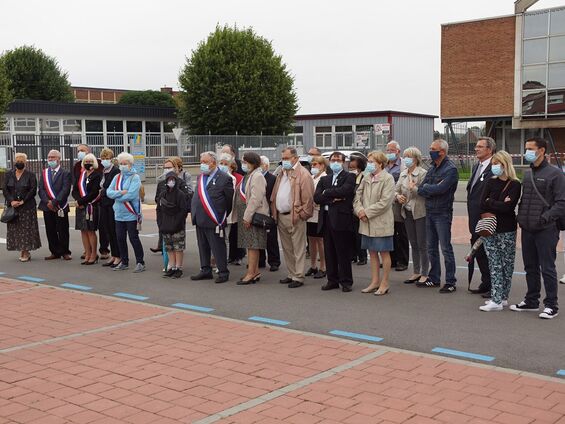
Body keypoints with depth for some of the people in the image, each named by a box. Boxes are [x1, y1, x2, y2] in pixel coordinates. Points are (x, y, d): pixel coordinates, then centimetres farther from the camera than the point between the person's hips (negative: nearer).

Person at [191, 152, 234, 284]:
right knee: (203, 247, 15)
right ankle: (205, 271, 25)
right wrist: (195, 214, 13)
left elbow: (230, 200, -6)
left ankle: (223, 273, 9)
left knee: (218, 248, -1)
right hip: (200, 220, 7)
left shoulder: (224, 178, -9)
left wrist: (222, 217, 0)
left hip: (214, 221, -7)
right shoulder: (200, 177, 14)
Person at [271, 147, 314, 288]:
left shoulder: (303, 174, -9)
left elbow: (307, 197, -14)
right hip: (281, 216, 8)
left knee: (298, 249, -3)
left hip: (295, 217, -8)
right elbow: (275, 195, 19)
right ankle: (291, 274, 25)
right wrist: (274, 213, 12)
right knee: (287, 248, 15)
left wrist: (302, 214, -16)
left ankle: (298, 277, 1)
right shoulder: (282, 174, 16)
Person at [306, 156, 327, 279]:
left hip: (318, 213, -7)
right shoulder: (311, 178, 14)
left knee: (320, 241, -1)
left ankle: (323, 268, 8)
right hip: (310, 213, 7)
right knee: (311, 240, 13)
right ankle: (313, 266, 23)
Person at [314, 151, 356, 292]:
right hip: (326, 218, 5)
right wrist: (332, 198, -10)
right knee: (329, 252, 9)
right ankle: (332, 280, 18)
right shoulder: (324, 179, 18)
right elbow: (316, 197, 5)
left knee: (343, 252, -1)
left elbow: (344, 191, -17)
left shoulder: (349, 177, 2)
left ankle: (346, 282, 7)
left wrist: (327, 193, -5)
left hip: (341, 218, -5)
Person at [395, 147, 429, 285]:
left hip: (420, 212, -7)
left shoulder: (422, 173, -10)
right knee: (414, 244, 14)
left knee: (422, 244, -1)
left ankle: (425, 274, 8)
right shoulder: (403, 174, 11)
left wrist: (414, 188, -25)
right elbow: (396, 190, 13)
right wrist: (398, 196, -8)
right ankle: (416, 272, 23)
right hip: (407, 212, 7)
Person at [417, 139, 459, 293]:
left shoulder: (450, 169, -11)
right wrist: (432, 190, -14)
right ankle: (434, 279, 24)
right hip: (429, 212, 8)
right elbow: (421, 189, 4)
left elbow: (440, 188, -23)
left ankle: (450, 282, 3)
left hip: (442, 213, -8)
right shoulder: (432, 169, 13)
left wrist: (426, 188, -8)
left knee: (446, 248, -3)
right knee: (431, 248, 13)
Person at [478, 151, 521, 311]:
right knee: (494, 265, 2)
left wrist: (490, 202, -8)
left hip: (506, 231, -4)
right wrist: (500, 205, -10)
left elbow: (508, 207, -17)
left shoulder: (515, 185, -5)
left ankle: (501, 298, 6)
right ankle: (497, 299, 4)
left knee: (506, 265, 3)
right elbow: (483, 205, -1)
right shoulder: (490, 182, 8)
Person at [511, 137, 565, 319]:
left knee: (547, 268, -1)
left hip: (546, 230, -7)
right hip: (527, 229, 7)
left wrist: (545, 217, -20)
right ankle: (531, 301, 26)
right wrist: (521, 217, 9)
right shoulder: (527, 173, 14)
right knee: (530, 267, 15)